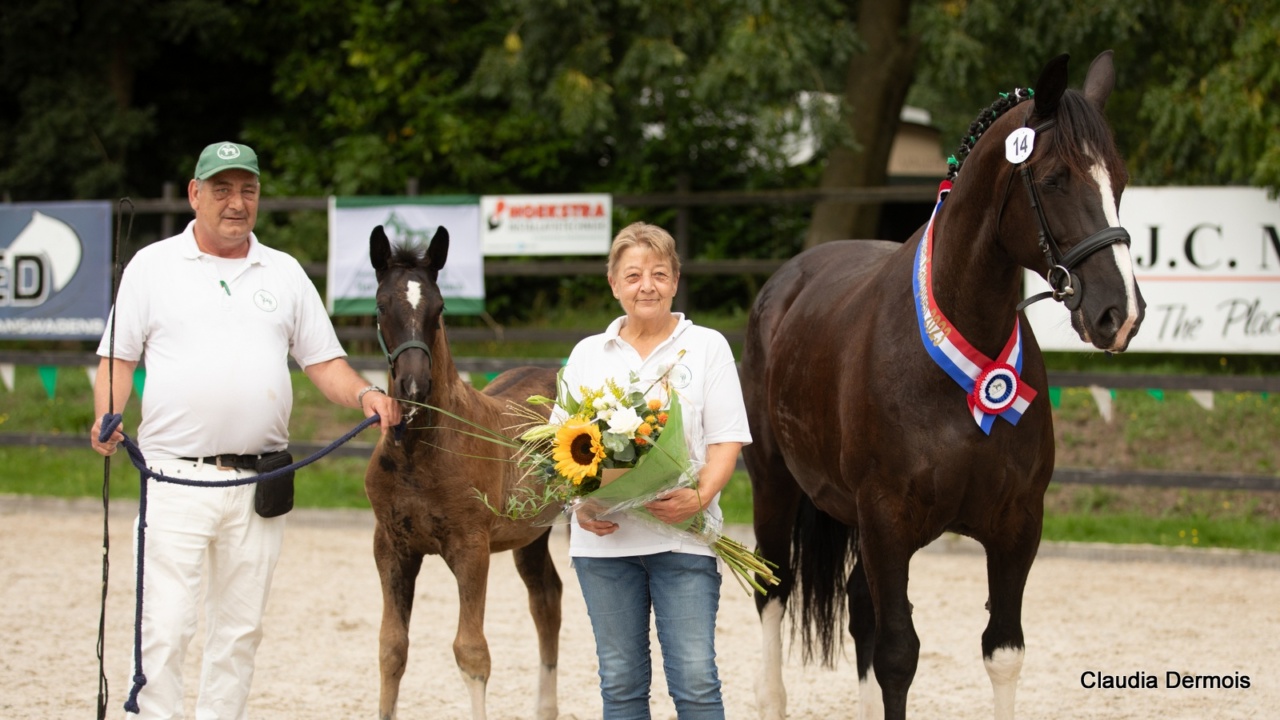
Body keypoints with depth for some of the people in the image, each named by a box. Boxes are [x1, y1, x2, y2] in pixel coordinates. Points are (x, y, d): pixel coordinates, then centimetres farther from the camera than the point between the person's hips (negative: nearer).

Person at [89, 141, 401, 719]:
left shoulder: (284, 273, 13)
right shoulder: (153, 266, 6)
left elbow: (323, 361, 13)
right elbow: (119, 357, 5)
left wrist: (364, 395, -7)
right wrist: (106, 418, -13)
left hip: (258, 483, 3)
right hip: (176, 477, -3)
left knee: (239, 628, 8)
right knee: (166, 627, -9)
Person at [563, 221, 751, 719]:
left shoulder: (706, 346, 6)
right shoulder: (587, 354, 12)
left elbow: (726, 440, 0)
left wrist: (700, 497, -18)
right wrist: (579, 503, -9)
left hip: (683, 537, -3)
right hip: (604, 538, 3)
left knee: (694, 680, -8)